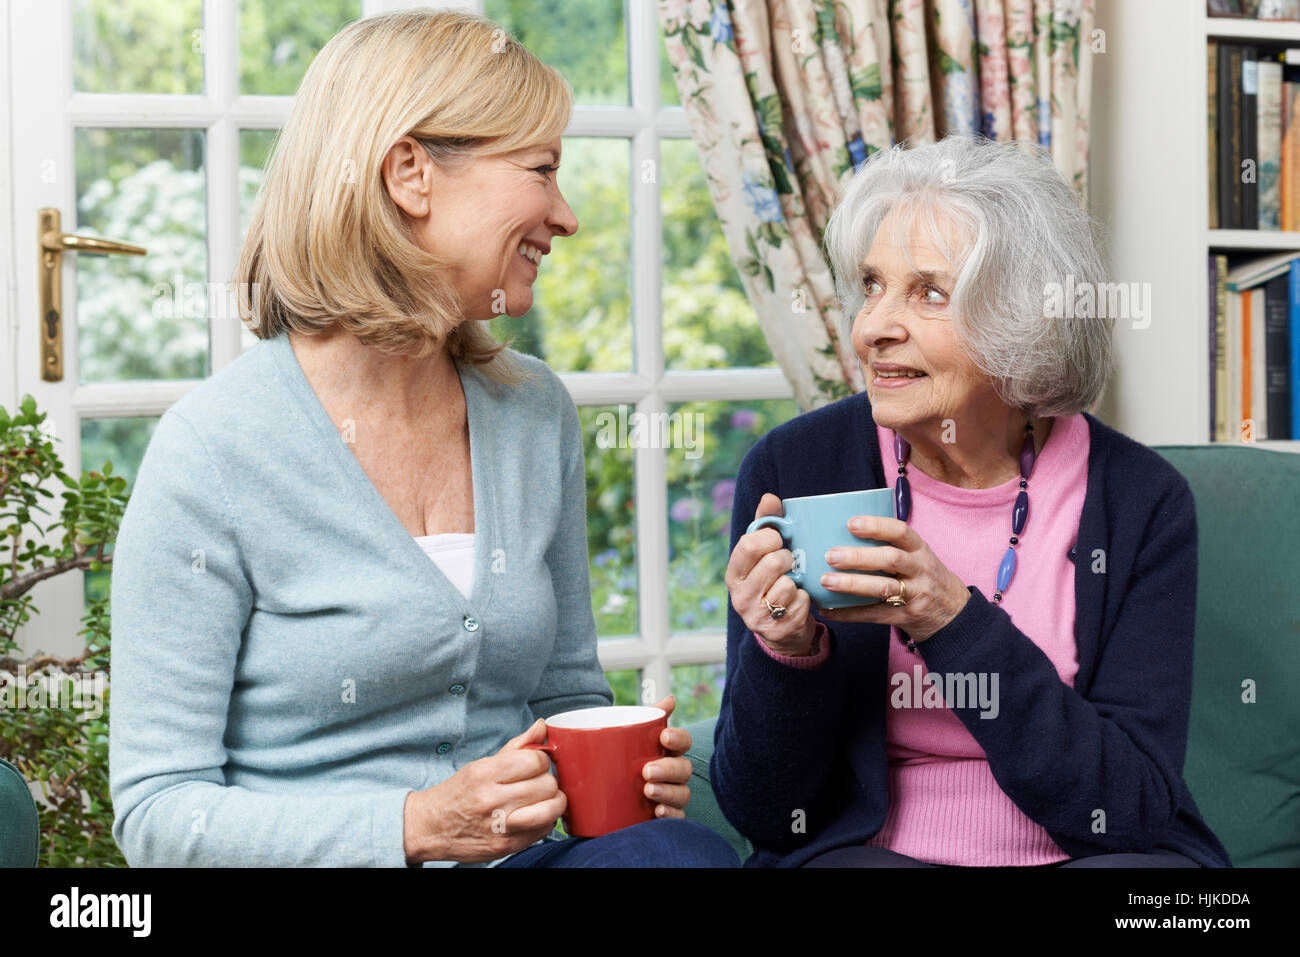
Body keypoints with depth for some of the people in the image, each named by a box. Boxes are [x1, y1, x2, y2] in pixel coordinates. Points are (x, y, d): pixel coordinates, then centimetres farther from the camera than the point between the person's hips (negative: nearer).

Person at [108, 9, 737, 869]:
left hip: (514, 852, 7)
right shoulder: (215, 446, -11)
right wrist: (419, 825, -21)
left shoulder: (537, 412, 7)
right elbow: (158, 807, -9)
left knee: (686, 849, -26)